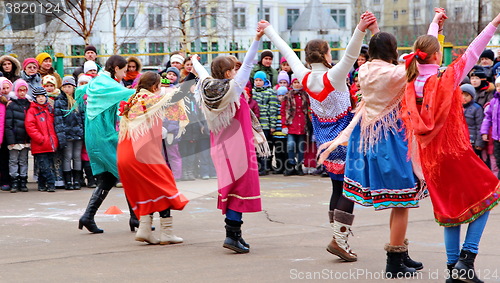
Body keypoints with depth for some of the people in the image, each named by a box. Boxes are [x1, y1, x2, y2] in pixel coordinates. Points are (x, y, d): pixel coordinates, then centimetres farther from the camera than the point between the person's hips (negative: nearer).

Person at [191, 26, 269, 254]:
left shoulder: (207, 88, 2)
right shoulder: (233, 88, -12)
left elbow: (202, 73, 23)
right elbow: (248, 64, -13)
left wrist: (195, 62, 43)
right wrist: (257, 39, -13)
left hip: (220, 149, 7)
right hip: (239, 147, -7)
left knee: (229, 188, 13)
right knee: (241, 188, -5)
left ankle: (235, 234, 16)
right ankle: (232, 235, -12)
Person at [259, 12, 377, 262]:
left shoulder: (304, 77, -2)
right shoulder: (333, 77, -19)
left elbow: (287, 52, 10)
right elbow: (350, 56, -36)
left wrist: (269, 31, 21)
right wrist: (360, 31, -49)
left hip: (326, 142, 7)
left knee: (338, 188, 14)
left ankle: (340, 241, 16)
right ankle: (339, 239, -9)